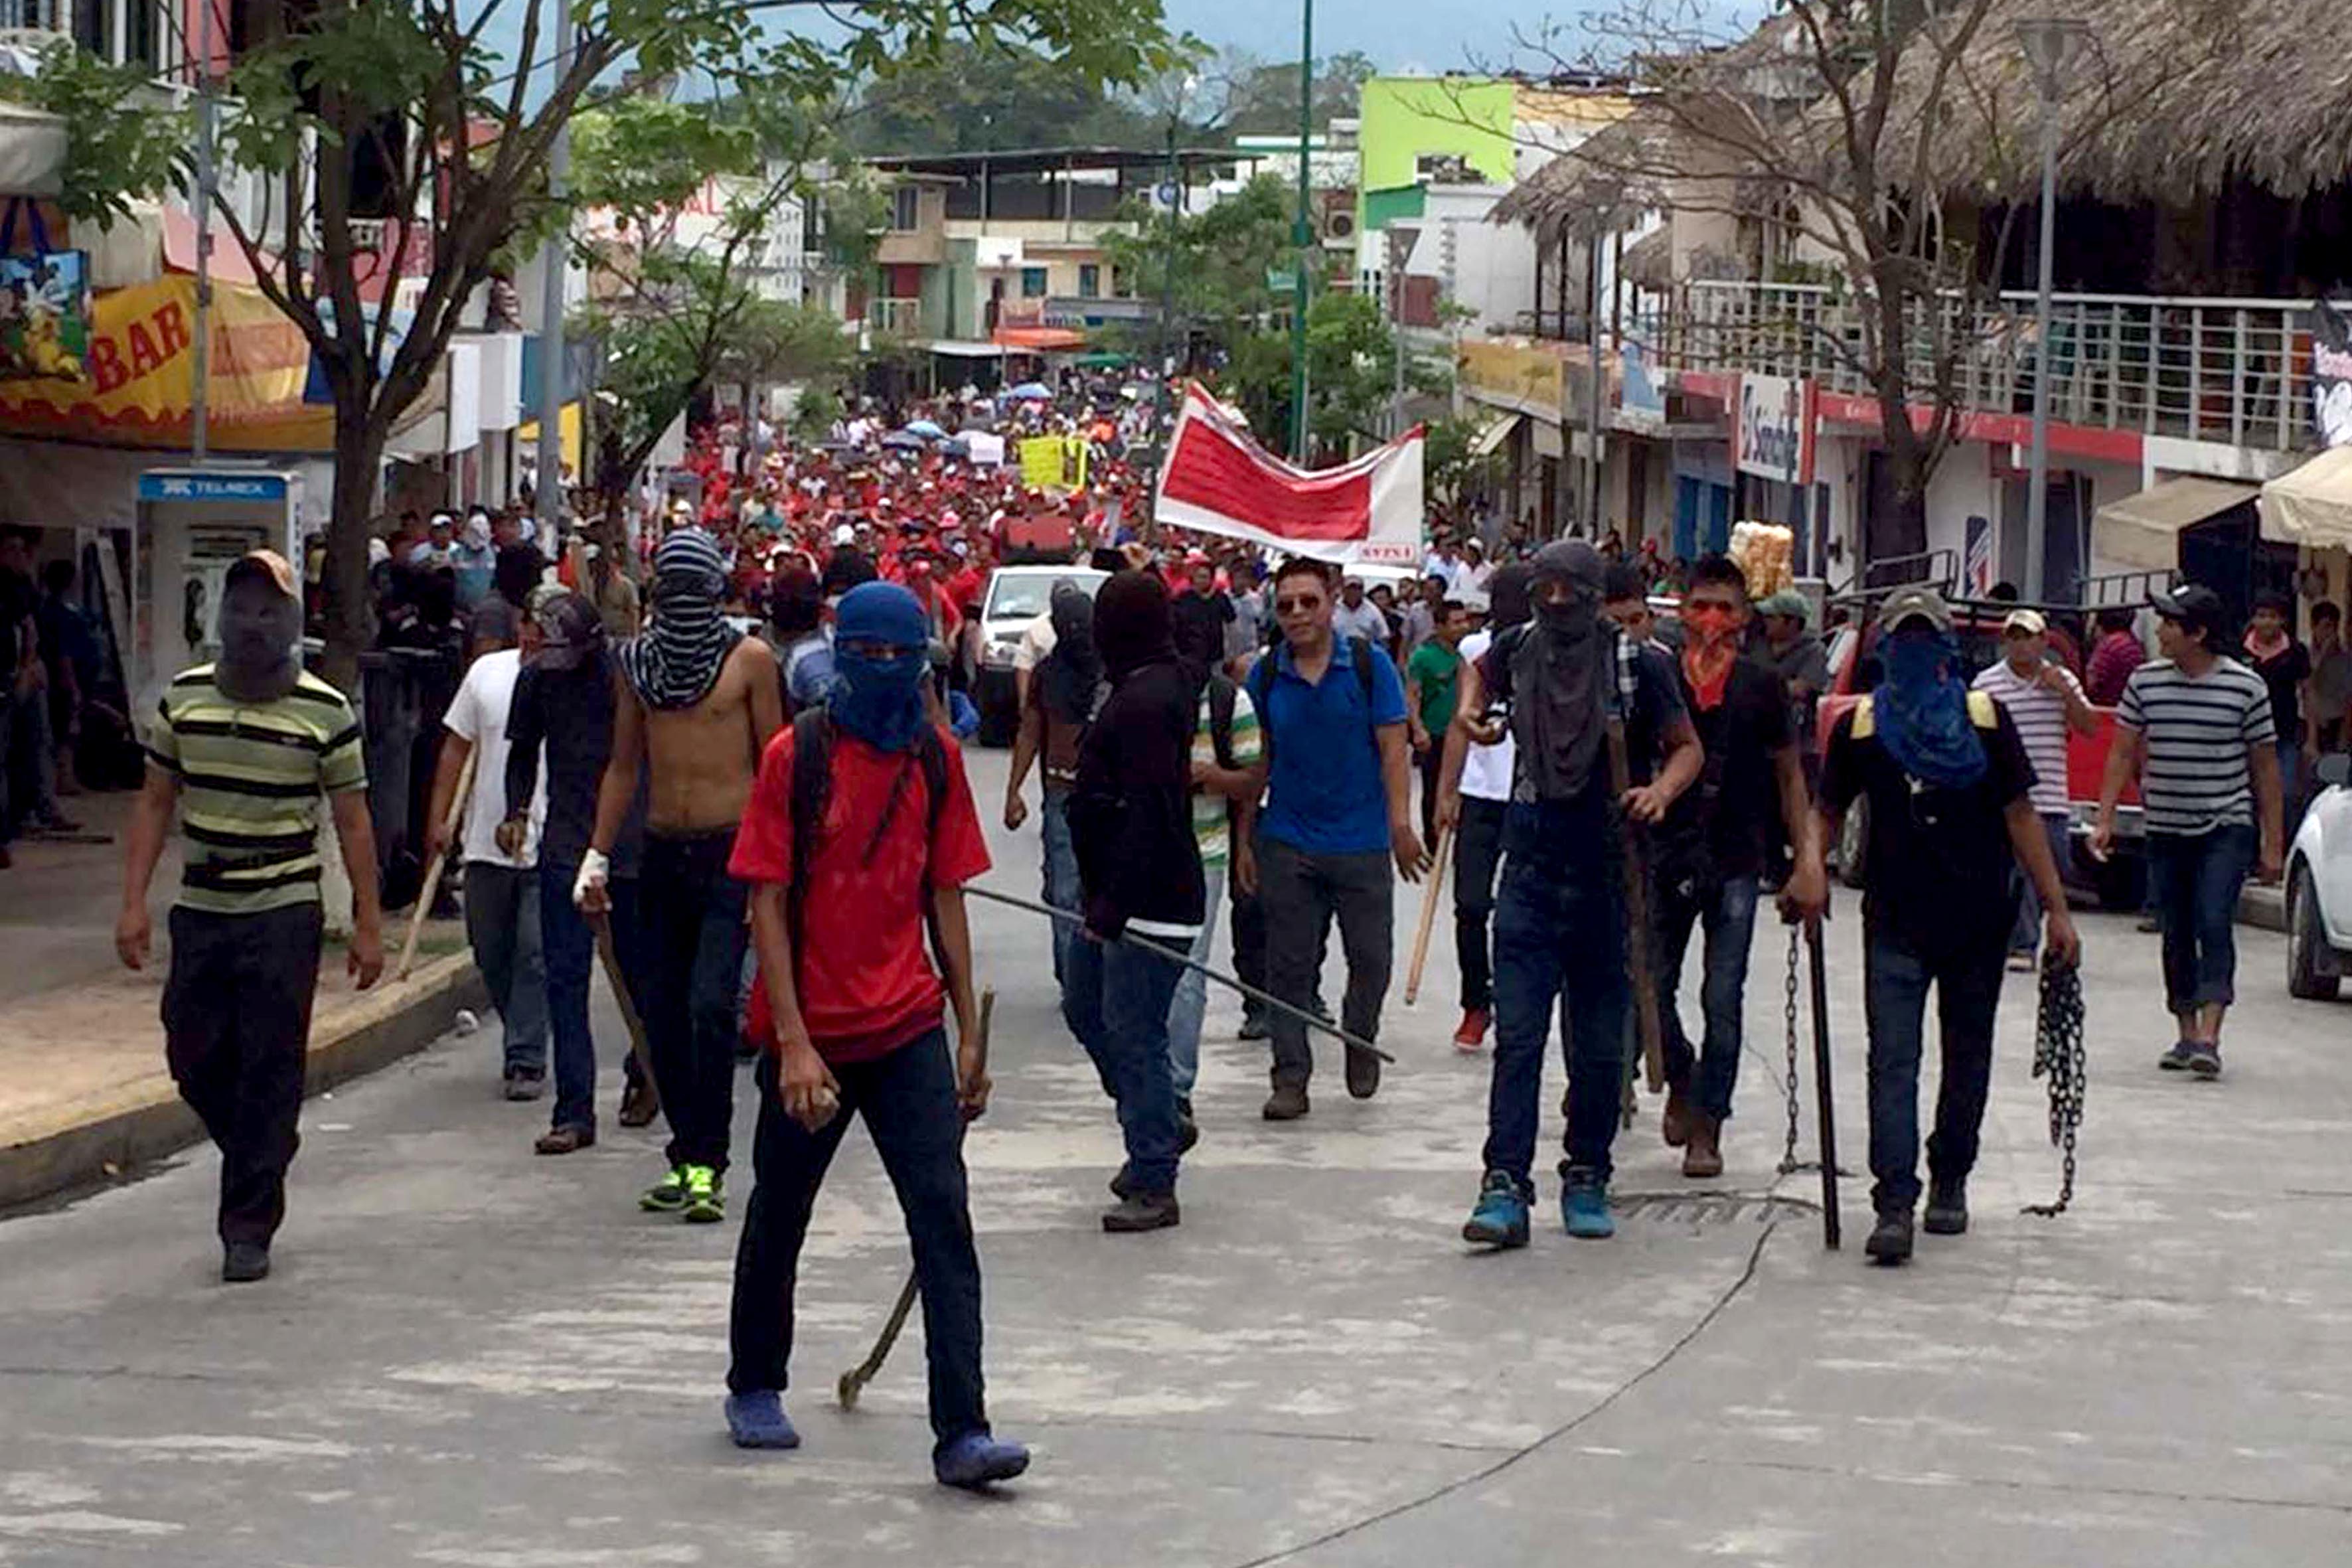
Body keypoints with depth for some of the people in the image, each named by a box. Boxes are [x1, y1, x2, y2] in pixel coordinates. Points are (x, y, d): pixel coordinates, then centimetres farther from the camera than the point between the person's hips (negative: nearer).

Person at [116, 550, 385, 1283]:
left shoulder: (325, 712, -4)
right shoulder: (184, 698, 5)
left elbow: (352, 822, 1)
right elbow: (155, 804, 11)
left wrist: (368, 926, -1)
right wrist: (134, 904, 5)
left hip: (284, 916, -4)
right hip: (200, 911, 4)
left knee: (268, 1071, -4)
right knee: (194, 1060, 6)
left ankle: (249, 1227, 2)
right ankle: (260, 1163, 31)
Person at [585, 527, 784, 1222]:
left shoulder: (749, 659, -2)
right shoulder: (639, 660, 10)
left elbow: (772, 765, -1)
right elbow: (623, 765, 15)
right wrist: (597, 856, 9)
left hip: (732, 852, -5)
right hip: (664, 852, 5)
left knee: (710, 1004, -14)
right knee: (662, 1011, 5)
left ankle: (706, 1165, -11)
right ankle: (688, 1157, 14)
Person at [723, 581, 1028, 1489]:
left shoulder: (936, 759, 4)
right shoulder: (797, 756, -8)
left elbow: (946, 899, 10)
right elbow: (768, 903, -9)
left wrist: (970, 1035, 8)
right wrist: (793, 1043, -16)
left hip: (911, 1030, 2)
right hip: (811, 1034, -2)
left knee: (944, 1217, -10)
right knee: (779, 1214, 14)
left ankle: (962, 1430, -13)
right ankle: (755, 1388, 36)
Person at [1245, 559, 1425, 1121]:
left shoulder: (1369, 664, -3)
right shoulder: (1265, 676, 2)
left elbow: (1393, 748, -3)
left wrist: (1401, 826, -11)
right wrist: (1244, 841, 7)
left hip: (1361, 840, -1)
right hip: (1288, 843, 1)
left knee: (1371, 957, 6)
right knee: (1289, 967, 2)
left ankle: (1359, 1041, 33)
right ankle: (1291, 1077, 9)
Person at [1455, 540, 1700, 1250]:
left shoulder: (1637, 663, -7)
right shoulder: (1518, 649, 3)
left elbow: (1687, 746, 2)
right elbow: (1480, 673, 28)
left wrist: (1662, 790, -17)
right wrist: (1469, 715, 11)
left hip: (1606, 878, -1)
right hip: (1531, 873, 2)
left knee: (1599, 1043, 8)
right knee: (1516, 1035, -7)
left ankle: (1587, 1178, 21)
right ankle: (1506, 1186, -10)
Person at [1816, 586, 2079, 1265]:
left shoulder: (1985, 718, 2)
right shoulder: (1860, 726, 3)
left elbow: (2020, 815, 2)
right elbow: (1829, 810, 11)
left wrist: (2056, 909, -1)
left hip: (1980, 916, 1)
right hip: (1895, 921, -1)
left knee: (1967, 1057, 11)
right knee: (1893, 1062, -12)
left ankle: (1950, 1184, 28)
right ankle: (1894, 1204, -19)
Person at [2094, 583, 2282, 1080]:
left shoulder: (2246, 686, -6)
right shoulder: (2145, 681, 1)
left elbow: (2265, 767, -1)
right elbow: (2122, 754, 8)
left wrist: (2272, 844, -1)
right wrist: (2105, 820, 0)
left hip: (2226, 828, -4)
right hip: (2166, 829, 4)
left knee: (2214, 926, -16)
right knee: (2176, 936, 7)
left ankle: (2209, 1038, -20)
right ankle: (2186, 1034, 17)